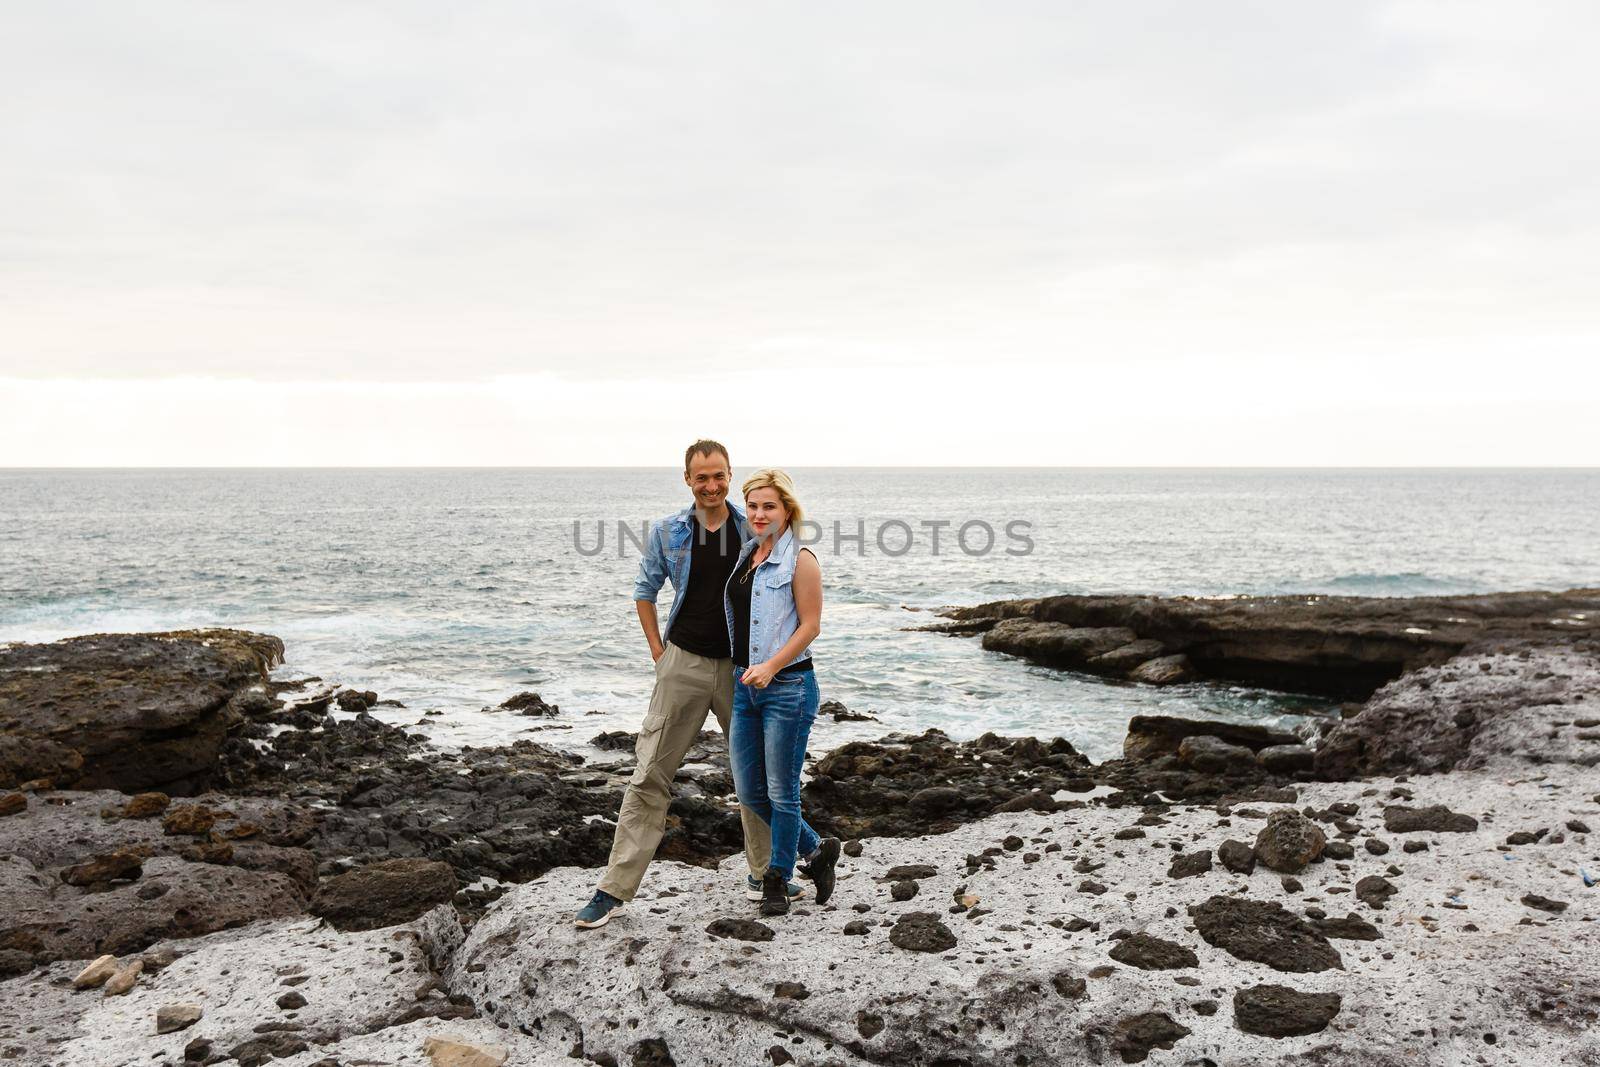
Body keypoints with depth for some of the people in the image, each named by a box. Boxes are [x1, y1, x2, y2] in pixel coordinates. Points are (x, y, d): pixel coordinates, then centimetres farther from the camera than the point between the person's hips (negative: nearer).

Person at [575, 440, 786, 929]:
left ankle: (762, 875, 30)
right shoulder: (667, 532, 0)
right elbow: (645, 593, 10)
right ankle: (614, 889, 4)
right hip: (684, 663, -1)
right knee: (650, 775, -2)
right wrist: (658, 652, 3)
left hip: (741, 666, 1)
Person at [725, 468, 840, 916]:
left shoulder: (800, 560, -9)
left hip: (788, 686, -8)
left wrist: (770, 667, -20)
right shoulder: (746, 555, 12)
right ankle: (816, 850, 28)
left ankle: (778, 880, 20)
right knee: (748, 791, 10)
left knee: (782, 790, 3)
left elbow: (810, 626, -13)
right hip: (745, 684, 8)